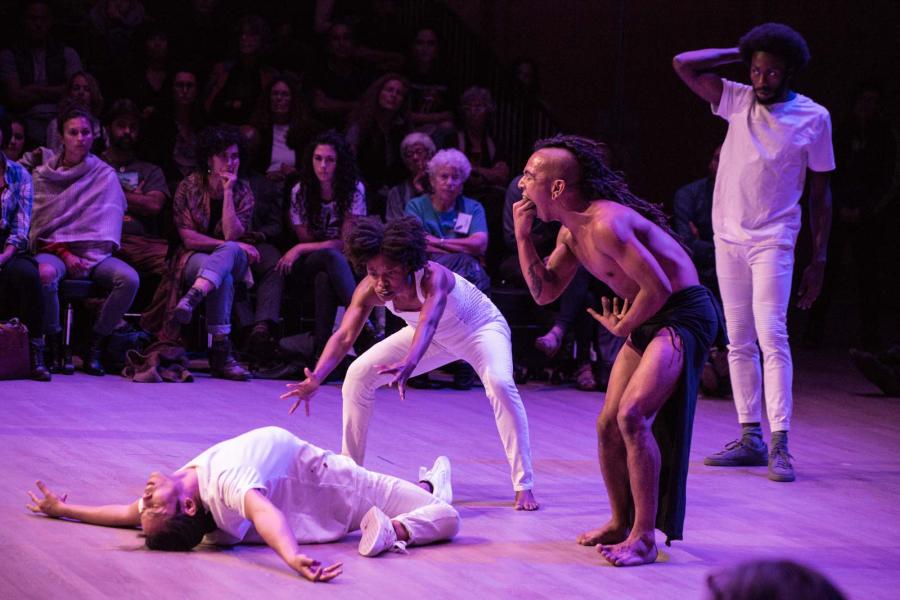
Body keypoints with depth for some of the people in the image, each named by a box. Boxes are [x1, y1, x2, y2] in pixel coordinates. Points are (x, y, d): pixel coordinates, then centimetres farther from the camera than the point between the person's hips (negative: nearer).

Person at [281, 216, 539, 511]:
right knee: (359, 374, -7)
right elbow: (344, 336, -34)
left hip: (481, 326, -6)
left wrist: (409, 363, -79)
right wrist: (315, 379, -52)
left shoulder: (433, 276, -41)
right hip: (438, 338, 6)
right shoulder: (371, 289, -26)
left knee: (500, 383, -35)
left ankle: (523, 486, -26)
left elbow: (429, 322, -59)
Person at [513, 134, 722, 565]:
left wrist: (623, 327, -9)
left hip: (684, 315, -10)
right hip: (647, 319, 10)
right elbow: (545, 292, 13)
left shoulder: (605, 224, -24)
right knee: (608, 425, 11)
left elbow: (658, 286, -26)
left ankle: (644, 538, -19)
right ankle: (621, 524, 29)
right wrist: (523, 237, 2)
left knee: (632, 414, -23)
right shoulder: (572, 231, 7)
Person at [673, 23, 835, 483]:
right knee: (739, 343, 6)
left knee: (771, 337, -14)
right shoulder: (738, 101, 5)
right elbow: (684, 65, -1)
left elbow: (820, 194, 1)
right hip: (728, 238, 4)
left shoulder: (813, 118, -2)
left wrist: (819, 259, -2)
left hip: (773, 242, -4)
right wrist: (740, 54, 2)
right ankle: (750, 439, 11)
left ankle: (779, 445, -17)